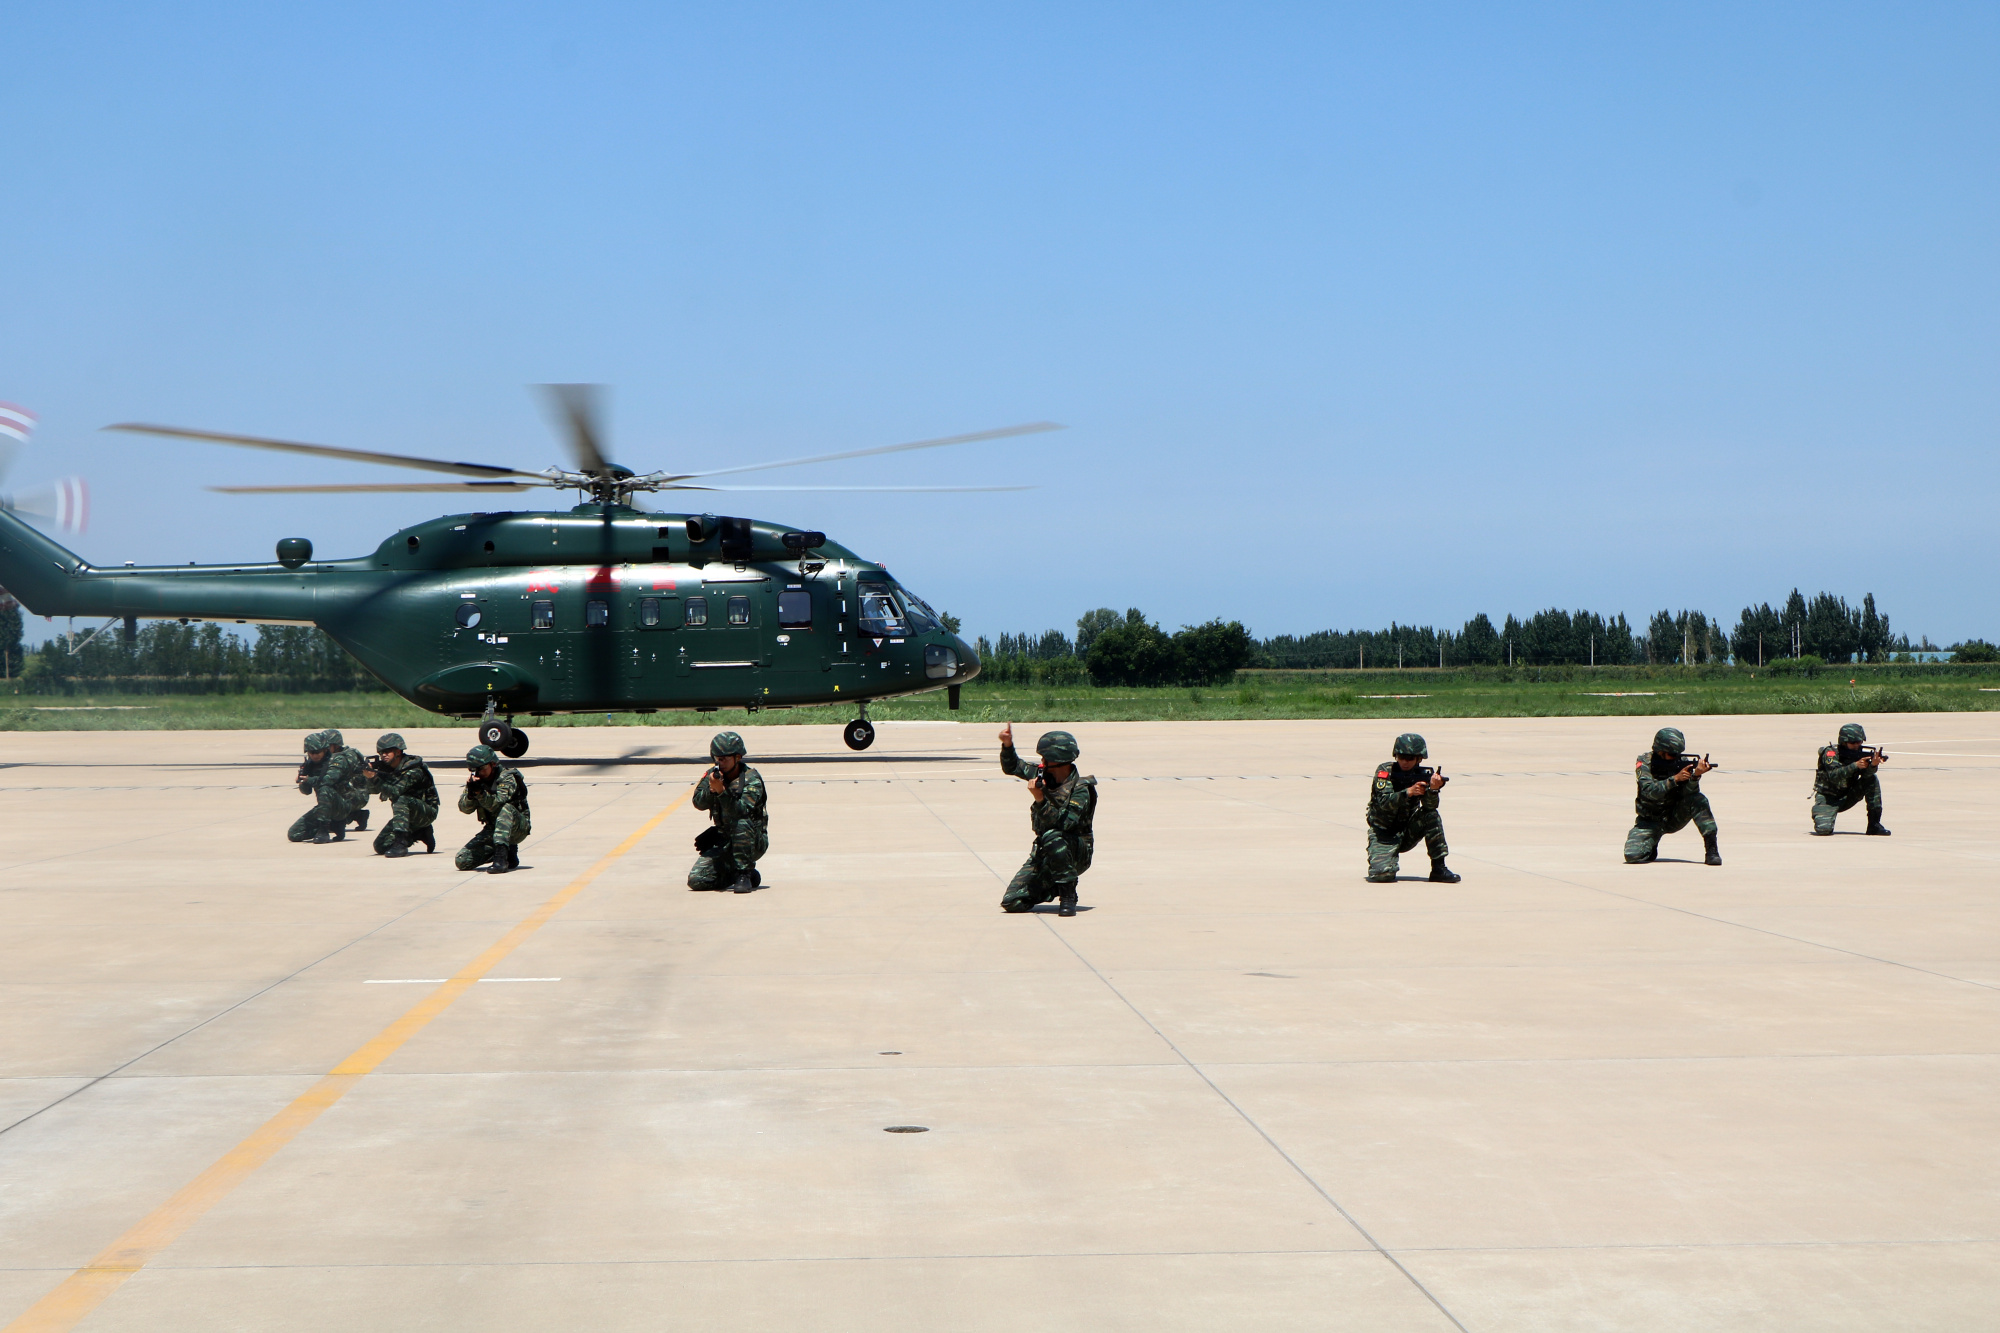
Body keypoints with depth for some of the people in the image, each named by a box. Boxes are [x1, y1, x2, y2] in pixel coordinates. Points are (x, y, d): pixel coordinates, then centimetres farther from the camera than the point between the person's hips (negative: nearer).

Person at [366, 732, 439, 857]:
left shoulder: (413, 770, -23)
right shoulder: (386, 768, 0)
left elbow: (394, 792, -34)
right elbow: (373, 790, -8)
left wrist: (375, 777, -45)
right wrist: (370, 777, -29)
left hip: (427, 812, -8)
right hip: (407, 814, 8)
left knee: (400, 800, -36)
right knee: (380, 847, -4)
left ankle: (400, 844, -37)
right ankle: (420, 834, 13)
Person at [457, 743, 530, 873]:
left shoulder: (506, 778, -15)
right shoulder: (477, 780, 1)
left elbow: (497, 804, -31)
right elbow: (464, 808, -9)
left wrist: (480, 792, -47)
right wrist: (470, 793, -30)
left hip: (518, 828, -6)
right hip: (492, 829, 6)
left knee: (506, 809, -38)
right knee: (462, 861, -10)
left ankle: (501, 857, -45)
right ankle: (509, 852, 6)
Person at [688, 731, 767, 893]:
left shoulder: (752, 779, -15)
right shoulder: (713, 775, 1)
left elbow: (741, 811, -29)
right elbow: (699, 804, -10)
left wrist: (721, 791, -41)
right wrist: (711, 788, -29)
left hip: (752, 842, -4)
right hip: (723, 841, 5)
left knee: (741, 824, -38)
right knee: (696, 881, -12)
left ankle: (744, 875, -23)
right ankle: (733, 874, 14)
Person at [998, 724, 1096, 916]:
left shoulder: (1080, 789, -19)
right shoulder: (1043, 775, 0)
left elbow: (1064, 823, -31)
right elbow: (1012, 767, 14)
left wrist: (1040, 800, -36)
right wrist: (1007, 745, -4)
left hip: (1076, 854, -6)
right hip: (1044, 853, 6)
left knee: (1052, 837, -40)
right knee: (1011, 902, -7)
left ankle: (1068, 895, -21)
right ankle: (1054, 889, 22)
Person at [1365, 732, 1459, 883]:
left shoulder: (1422, 775, -5)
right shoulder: (1385, 771, -12)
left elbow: (1430, 806, -21)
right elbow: (1384, 803, -26)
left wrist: (1433, 789, -41)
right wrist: (1407, 792, -40)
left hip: (1408, 832, 3)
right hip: (1383, 833, -3)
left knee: (1431, 815, -24)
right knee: (1382, 873, -27)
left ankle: (1438, 868, -16)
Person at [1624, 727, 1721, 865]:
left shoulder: (1681, 763, -8)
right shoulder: (1645, 762, -13)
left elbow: (1688, 793, -21)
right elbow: (1650, 791, -27)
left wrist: (1696, 775, -40)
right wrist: (1675, 778, -37)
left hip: (1675, 817, 2)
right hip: (1650, 821, -1)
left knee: (1698, 800, -27)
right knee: (1633, 856, -24)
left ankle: (1711, 850, -23)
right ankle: (1651, 849, 13)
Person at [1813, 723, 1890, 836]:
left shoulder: (1858, 753, -3)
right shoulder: (1831, 752, -16)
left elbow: (1866, 773, -21)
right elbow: (1834, 776, -32)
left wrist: (1873, 764, -43)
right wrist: (1855, 765, -41)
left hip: (1847, 796, 5)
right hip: (1828, 798, -5)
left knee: (1872, 779, -16)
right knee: (1823, 829, -30)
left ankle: (1874, 824, -14)